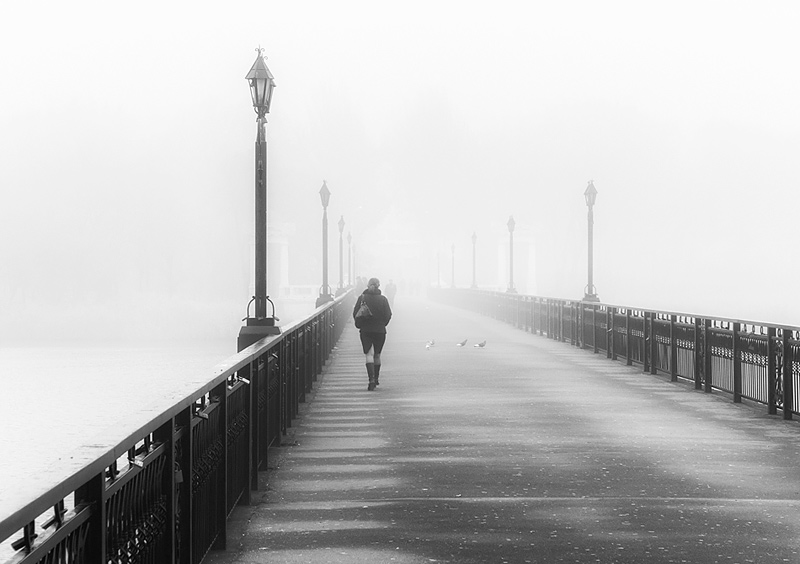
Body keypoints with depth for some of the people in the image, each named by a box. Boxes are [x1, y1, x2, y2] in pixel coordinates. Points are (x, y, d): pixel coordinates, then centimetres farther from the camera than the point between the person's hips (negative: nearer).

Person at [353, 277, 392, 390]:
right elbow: (388, 315, -3)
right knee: (377, 354, 16)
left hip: (365, 330, -1)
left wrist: (360, 325, 11)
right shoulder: (383, 299, -4)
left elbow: (355, 314, -3)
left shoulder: (362, 298, -4)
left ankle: (372, 379, -22)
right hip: (380, 330, 1)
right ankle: (375, 379, 26)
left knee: (369, 354, -5)